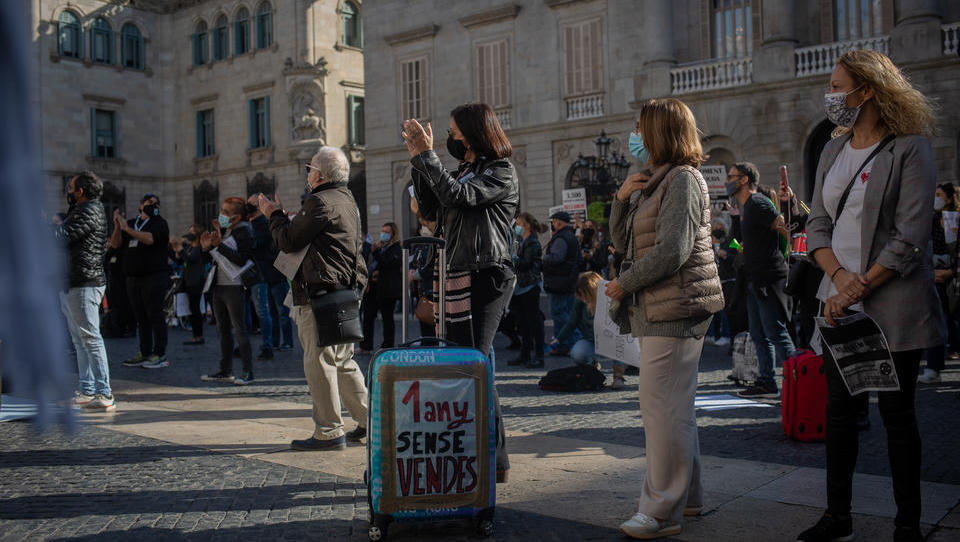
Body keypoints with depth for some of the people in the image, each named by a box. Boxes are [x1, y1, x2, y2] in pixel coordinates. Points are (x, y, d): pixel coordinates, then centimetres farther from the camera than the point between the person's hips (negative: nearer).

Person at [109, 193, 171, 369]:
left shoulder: (159, 223, 1)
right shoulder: (131, 223, 18)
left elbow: (149, 239, -19)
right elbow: (116, 244, 9)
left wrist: (127, 229, -18)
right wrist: (117, 226, -7)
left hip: (154, 277, -6)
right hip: (133, 278, 6)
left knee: (155, 315, -7)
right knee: (141, 318, 9)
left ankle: (160, 354, -3)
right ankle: (145, 353, 15)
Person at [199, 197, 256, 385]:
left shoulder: (243, 232, -10)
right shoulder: (224, 231, 16)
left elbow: (241, 260, -21)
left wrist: (219, 245, -23)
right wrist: (207, 248, 3)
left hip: (235, 287, -9)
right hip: (219, 286, 9)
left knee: (239, 329, -7)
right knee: (223, 329, 13)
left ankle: (248, 371, -1)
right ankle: (225, 371, 21)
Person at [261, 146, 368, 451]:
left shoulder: (321, 202, -14)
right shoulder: (346, 200, 19)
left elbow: (288, 242, -11)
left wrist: (275, 215, 6)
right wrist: (282, 216, 25)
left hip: (321, 295, -10)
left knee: (319, 362, -4)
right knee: (343, 362, 16)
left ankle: (329, 432, 1)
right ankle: (369, 422, 19)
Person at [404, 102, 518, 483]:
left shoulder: (502, 172, -3)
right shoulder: (463, 172, 22)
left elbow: (457, 196, -17)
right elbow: (431, 210, 16)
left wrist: (425, 155, -11)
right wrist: (418, 161, 11)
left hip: (487, 277, -9)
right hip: (457, 279, 9)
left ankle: (494, 461, -4)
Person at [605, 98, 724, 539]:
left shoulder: (683, 180, -11)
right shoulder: (654, 182, 20)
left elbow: (671, 252, -20)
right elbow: (622, 242, 17)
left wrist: (623, 284, -10)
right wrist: (622, 197, 2)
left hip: (676, 308, -10)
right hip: (657, 308, 10)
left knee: (661, 407, -9)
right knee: (675, 406, 16)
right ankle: (687, 495, 28)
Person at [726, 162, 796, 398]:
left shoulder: (757, 203, -13)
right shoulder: (747, 206, 18)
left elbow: (787, 230, -16)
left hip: (769, 278, -10)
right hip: (755, 280, 10)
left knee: (776, 332, -8)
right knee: (759, 335, 12)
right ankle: (766, 383, 17)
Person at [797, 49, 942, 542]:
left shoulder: (909, 149, -8)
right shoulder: (834, 151, 12)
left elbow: (910, 237, -14)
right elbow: (817, 224, 9)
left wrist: (861, 287, -16)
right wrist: (839, 276, -9)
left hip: (893, 304, -6)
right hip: (840, 301, 6)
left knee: (896, 410, 3)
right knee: (840, 408, 9)